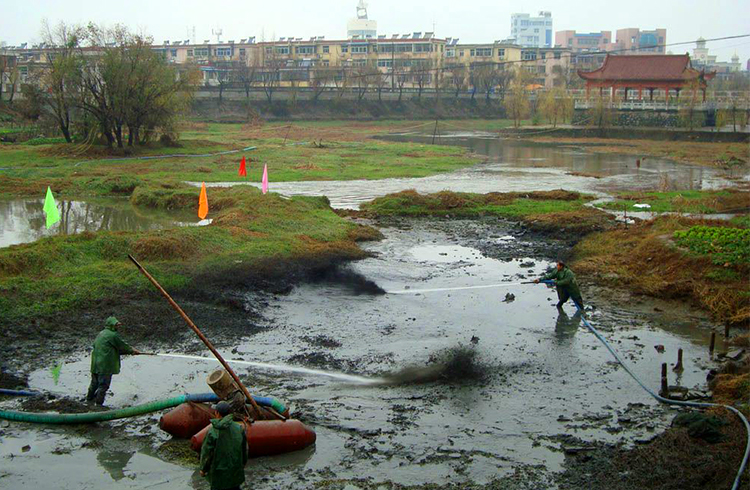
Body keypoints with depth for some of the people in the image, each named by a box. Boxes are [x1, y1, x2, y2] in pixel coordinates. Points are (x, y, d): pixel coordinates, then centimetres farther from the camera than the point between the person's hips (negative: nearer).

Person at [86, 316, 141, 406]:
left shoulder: (101, 334, 16)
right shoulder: (113, 335, -12)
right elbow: (123, 346, -4)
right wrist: (132, 351, 13)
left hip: (95, 364, 9)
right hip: (105, 365, -9)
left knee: (94, 383, 20)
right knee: (103, 385, -1)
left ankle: (89, 399, 31)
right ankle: (99, 403, 2)